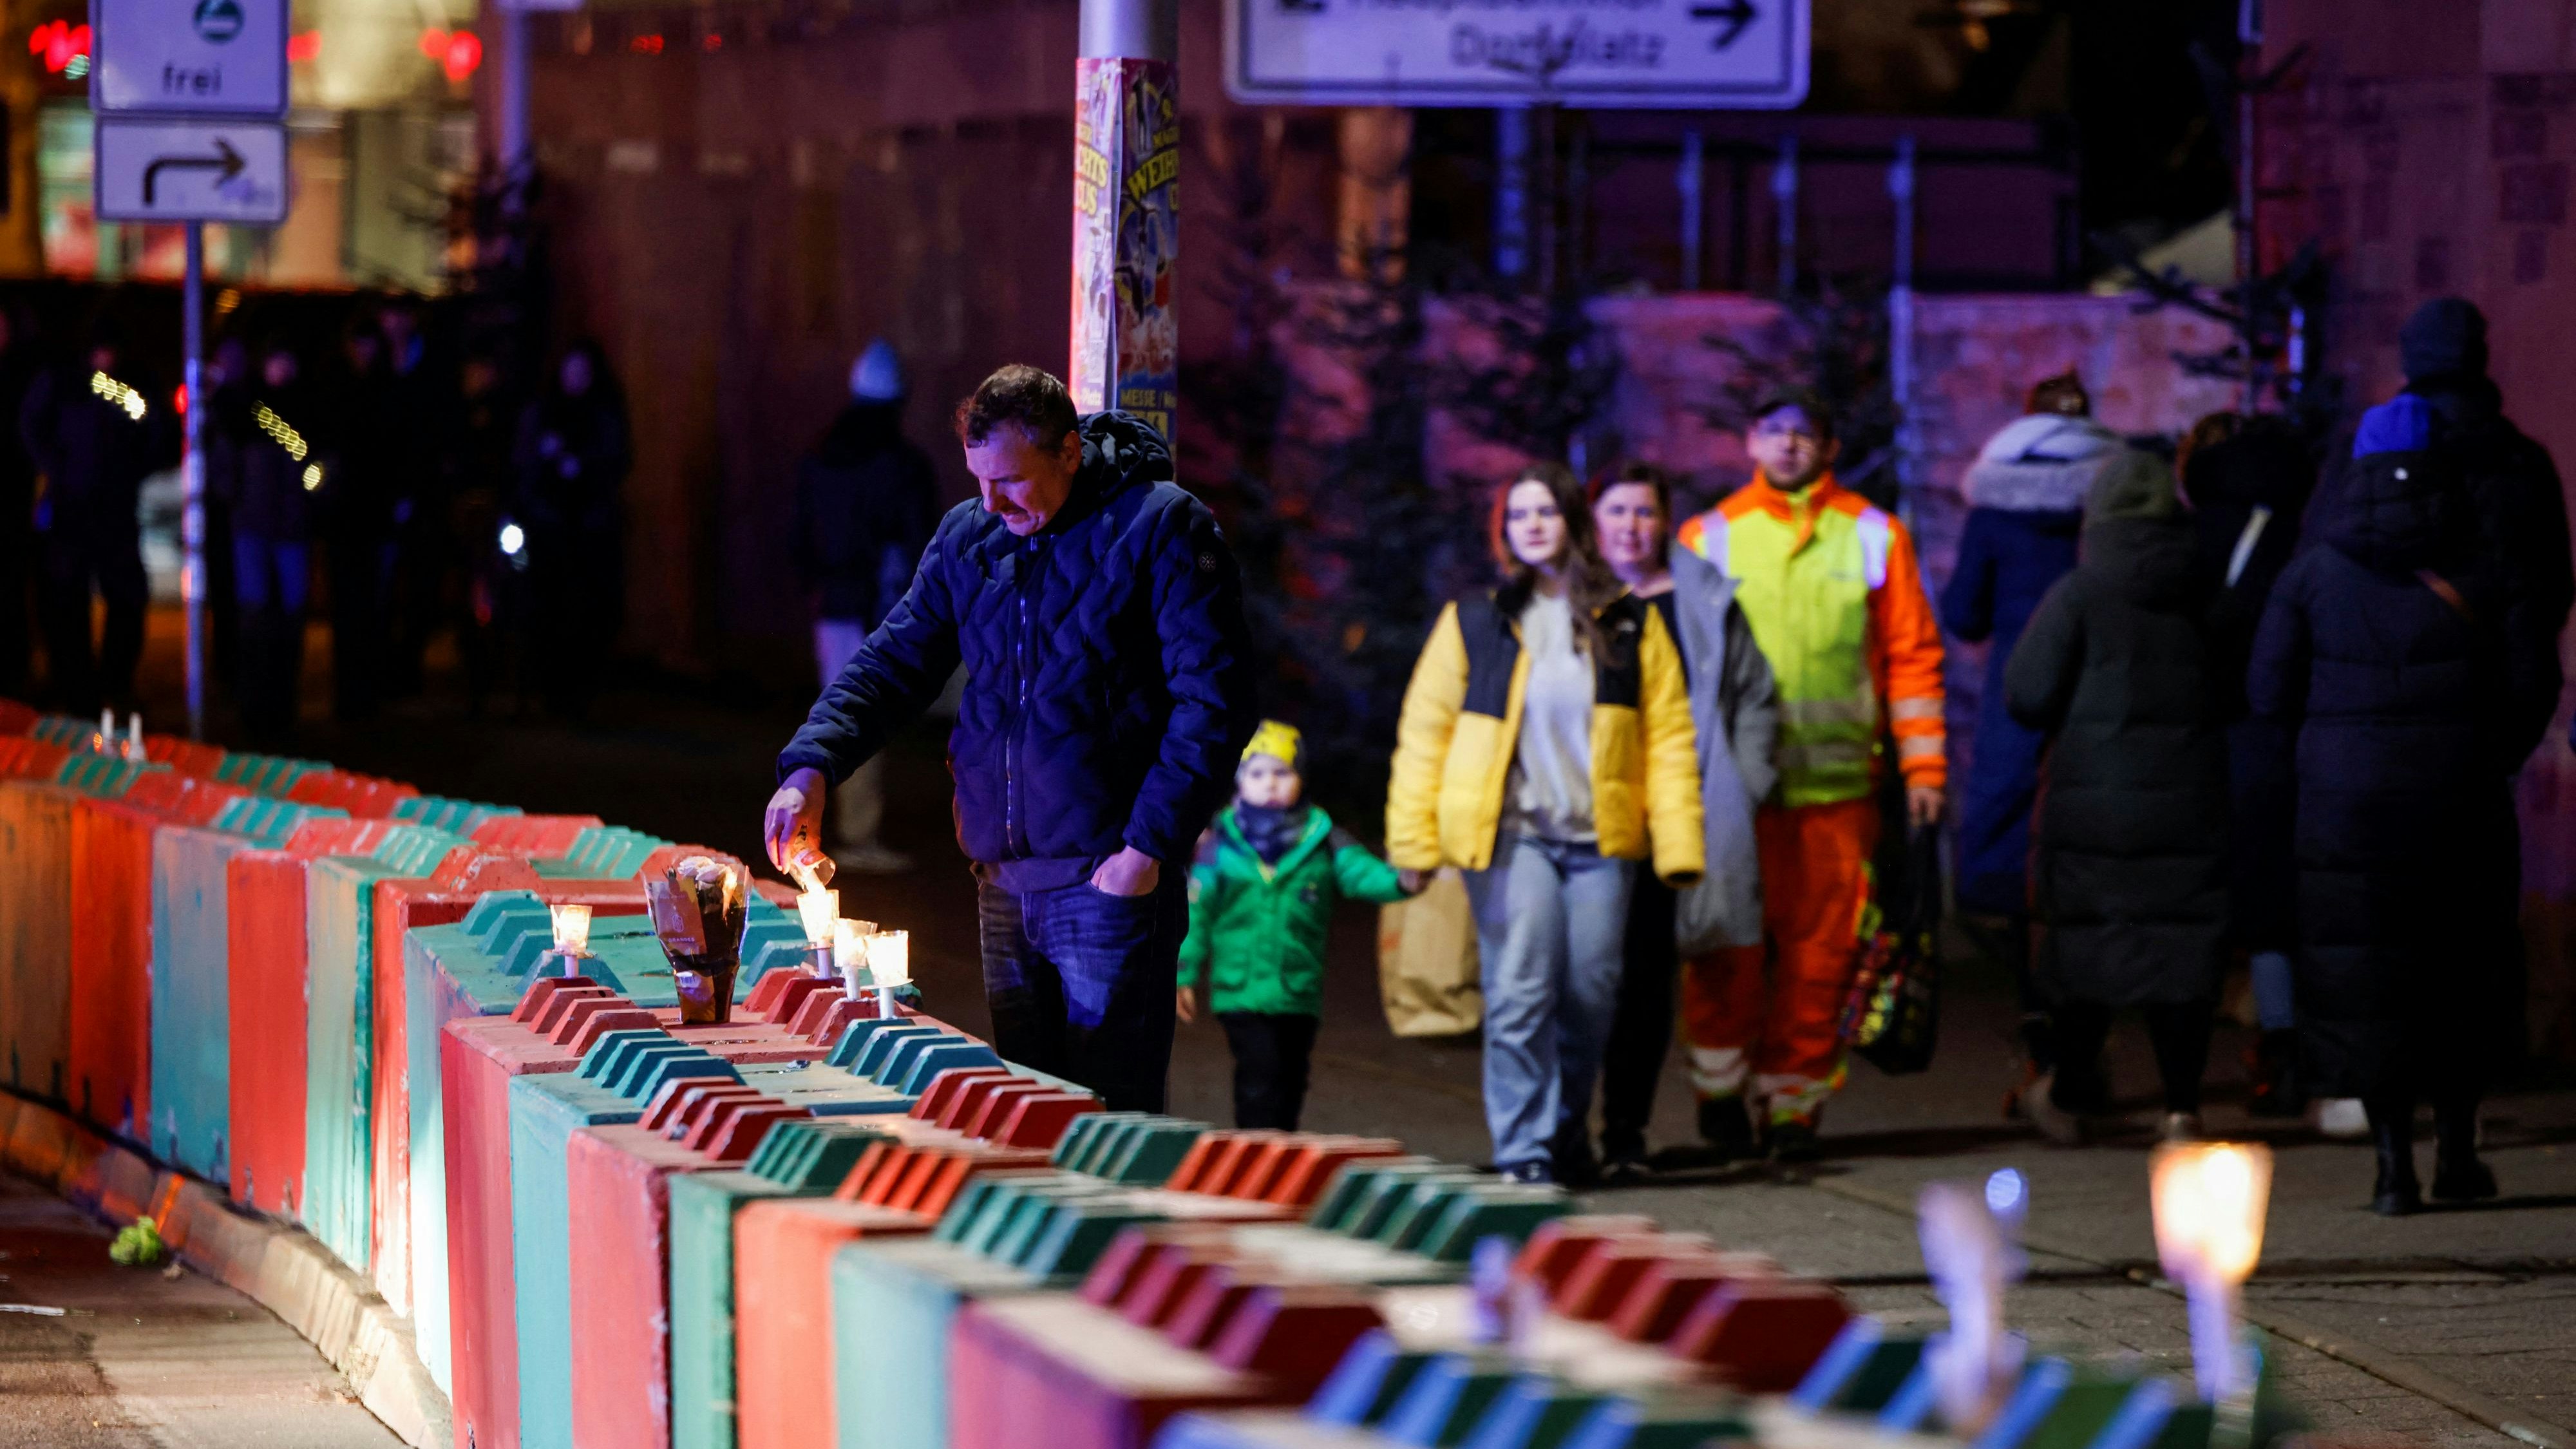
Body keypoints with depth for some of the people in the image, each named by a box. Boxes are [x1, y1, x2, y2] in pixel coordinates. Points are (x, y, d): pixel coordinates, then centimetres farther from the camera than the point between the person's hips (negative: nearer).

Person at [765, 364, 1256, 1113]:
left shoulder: (1161, 529, -6)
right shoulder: (967, 538, 11)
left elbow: (1213, 701, -9)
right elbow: (893, 662, 14)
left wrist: (1150, 845, -15)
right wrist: (811, 765, -4)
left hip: (1108, 880, -6)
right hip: (1004, 880, 6)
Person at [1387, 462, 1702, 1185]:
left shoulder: (1630, 624, 8)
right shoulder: (1473, 623, 5)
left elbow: (1668, 737, 6)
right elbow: (1423, 733, 6)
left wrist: (1678, 845, -1)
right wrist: (1412, 841, -1)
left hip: (1599, 840, 2)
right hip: (1510, 834, -2)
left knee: (1590, 995, 3)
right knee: (1520, 991, -14)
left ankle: (1567, 1132, 25)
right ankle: (1523, 1151, -11)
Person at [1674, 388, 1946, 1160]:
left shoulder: (1873, 537, 9)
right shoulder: (1709, 538, 8)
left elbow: (1912, 654, 9)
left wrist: (1923, 766, 3)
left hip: (1836, 784, 1)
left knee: (1820, 948, 1)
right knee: (1731, 945, -4)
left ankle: (1793, 1099, 11)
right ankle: (1723, 1087, 12)